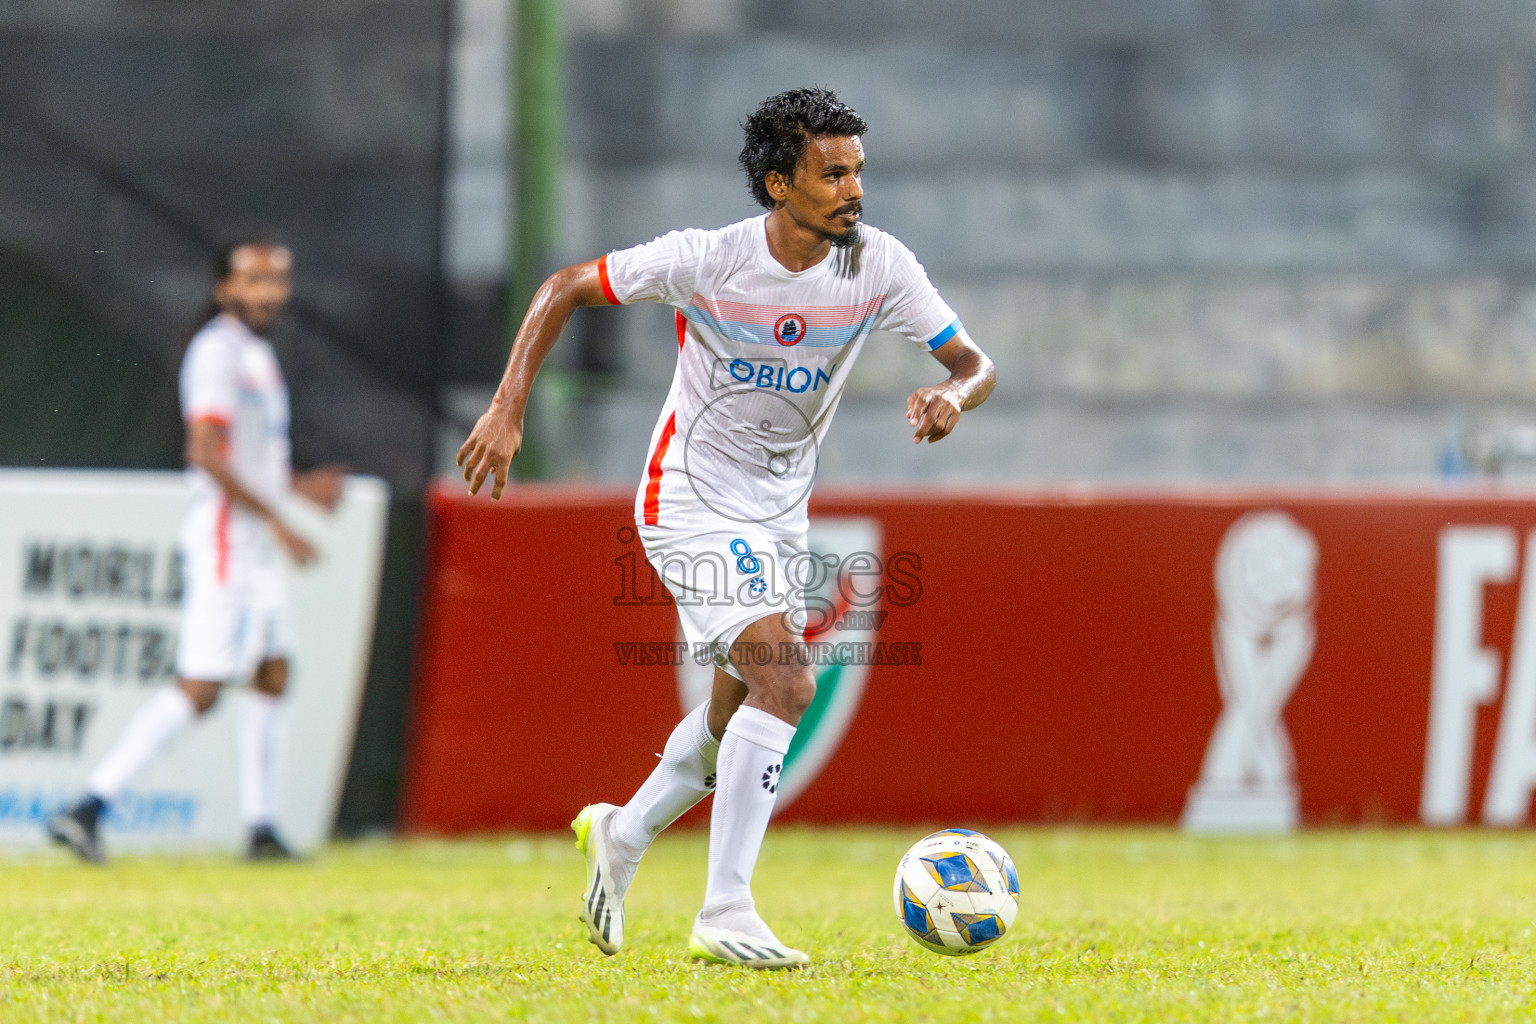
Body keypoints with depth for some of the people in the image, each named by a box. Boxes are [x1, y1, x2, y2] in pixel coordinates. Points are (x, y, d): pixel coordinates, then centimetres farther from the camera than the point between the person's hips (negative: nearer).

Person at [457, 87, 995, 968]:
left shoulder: (879, 265, -11)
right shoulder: (708, 260, -20)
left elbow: (973, 361, -7)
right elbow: (566, 289, -8)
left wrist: (951, 394, -31)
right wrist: (508, 413, -15)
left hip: (780, 512, 6)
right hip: (693, 500, -6)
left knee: (741, 709, 16)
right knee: (785, 679, -22)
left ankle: (623, 836, 42)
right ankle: (727, 914, -21)